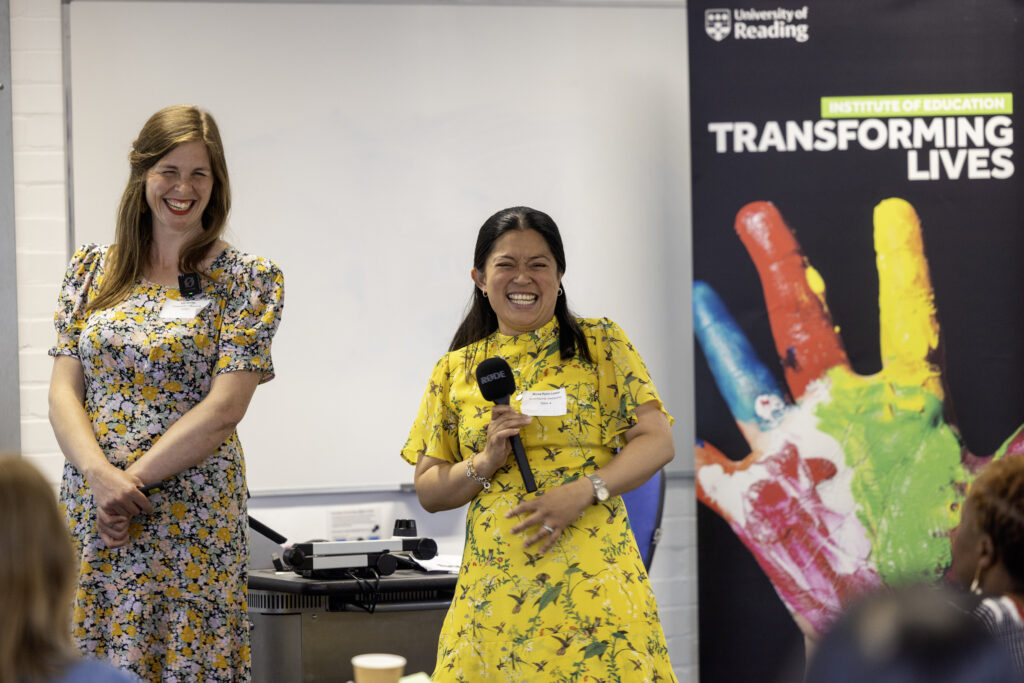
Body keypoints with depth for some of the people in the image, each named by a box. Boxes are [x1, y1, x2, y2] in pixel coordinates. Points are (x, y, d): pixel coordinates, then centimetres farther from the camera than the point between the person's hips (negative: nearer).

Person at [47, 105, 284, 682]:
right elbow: (64, 389, 4)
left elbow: (224, 408, -9)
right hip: (89, 515, 3)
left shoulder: (247, 280, -1)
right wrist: (100, 474, -14)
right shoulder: (93, 269, 10)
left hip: (191, 522, -3)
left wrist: (132, 479, -13)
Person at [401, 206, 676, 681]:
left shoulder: (601, 345, 6)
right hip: (494, 589, 2)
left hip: (591, 583, -2)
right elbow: (429, 490, 13)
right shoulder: (456, 370, 12)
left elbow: (657, 441, -1)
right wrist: (486, 462, -7)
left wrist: (582, 491, -15)